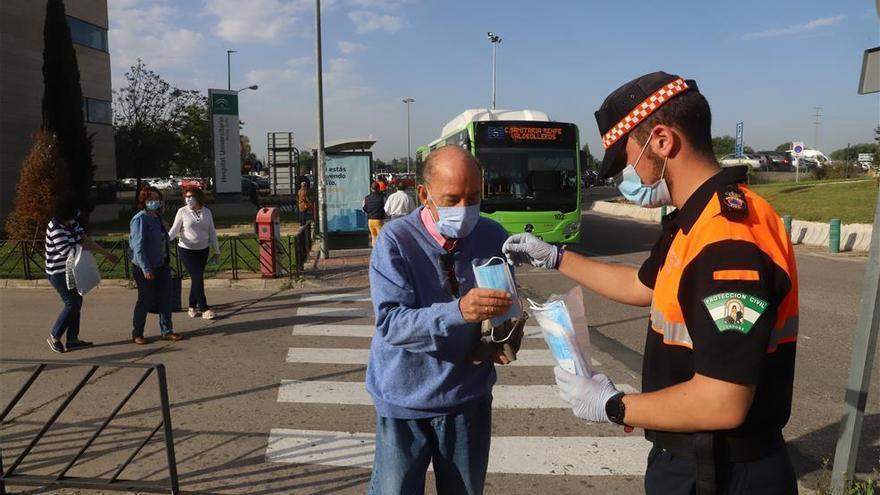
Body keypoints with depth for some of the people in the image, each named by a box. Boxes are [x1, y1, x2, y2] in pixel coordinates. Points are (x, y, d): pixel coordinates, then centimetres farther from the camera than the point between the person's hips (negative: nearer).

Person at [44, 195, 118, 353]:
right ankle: (54, 337, 8)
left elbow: (86, 239, 8)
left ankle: (72, 340, 18)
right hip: (59, 273, -9)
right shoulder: (55, 229, -23)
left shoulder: (72, 223, 3)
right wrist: (83, 246, -8)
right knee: (72, 304, -9)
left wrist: (106, 253, 9)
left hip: (71, 271, 9)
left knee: (76, 303, 11)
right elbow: (68, 251, -26)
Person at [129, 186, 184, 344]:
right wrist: (146, 269, -23)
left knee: (165, 298, 6)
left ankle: (166, 331, 16)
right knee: (146, 301, 4)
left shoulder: (157, 217, 10)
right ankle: (137, 334, 21)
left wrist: (166, 262, 15)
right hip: (145, 268, -7)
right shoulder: (140, 219, -14)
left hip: (161, 266, 7)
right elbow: (138, 246, -19)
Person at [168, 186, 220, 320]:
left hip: (203, 250, 4)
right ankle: (204, 309, -3)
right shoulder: (182, 212, -6)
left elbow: (212, 232, 7)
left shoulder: (206, 212, 2)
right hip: (186, 250, -3)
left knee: (197, 278, 10)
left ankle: (192, 307, 23)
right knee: (197, 278, -7)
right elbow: (174, 230, -5)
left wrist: (217, 251, 8)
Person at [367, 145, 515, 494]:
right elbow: (391, 323, -26)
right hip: (405, 399, -3)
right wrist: (458, 311, -40)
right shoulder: (395, 240, -17)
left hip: (470, 397, 4)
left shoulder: (493, 237, -6)